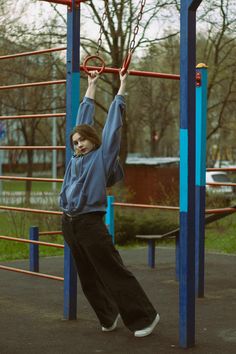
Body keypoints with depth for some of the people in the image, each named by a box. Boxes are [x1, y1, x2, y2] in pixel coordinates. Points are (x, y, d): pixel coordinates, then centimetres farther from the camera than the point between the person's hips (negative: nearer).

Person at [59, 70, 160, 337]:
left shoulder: (103, 155, -1)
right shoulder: (77, 158, 13)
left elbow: (113, 122, 2)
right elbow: (83, 118, 20)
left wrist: (122, 87, 7)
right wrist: (91, 86, 27)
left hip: (90, 223, -6)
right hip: (69, 224, 6)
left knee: (114, 274, -2)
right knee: (88, 279, 14)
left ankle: (145, 317, 8)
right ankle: (109, 317, 30)